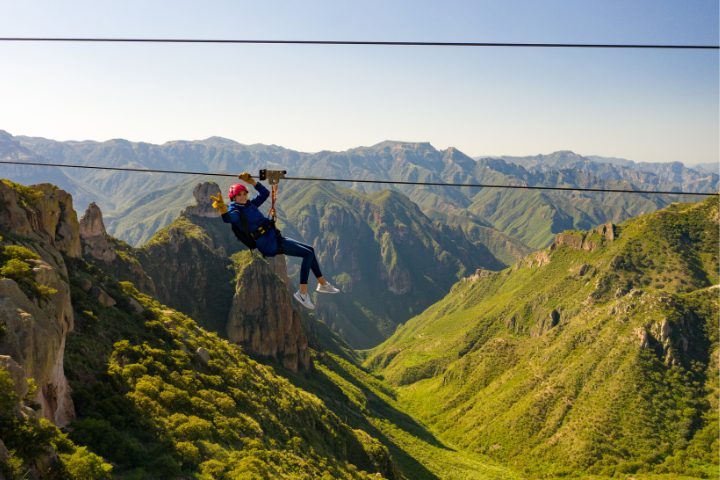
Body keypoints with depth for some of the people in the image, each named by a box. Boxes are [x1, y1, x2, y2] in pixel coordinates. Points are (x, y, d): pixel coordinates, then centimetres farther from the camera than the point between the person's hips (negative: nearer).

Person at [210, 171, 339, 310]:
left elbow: (265, 193, 24)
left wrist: (251, 181, 13)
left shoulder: (250, 205, 14)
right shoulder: (235, 212, -12)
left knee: (310, 250, 13)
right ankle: (302, 292, -12)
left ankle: (322, 284, 24)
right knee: (308, 254, -15)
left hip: (275, 239, 9)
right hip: (269, 245, -9)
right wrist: (221, 206, -55)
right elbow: (227, 218, -35)